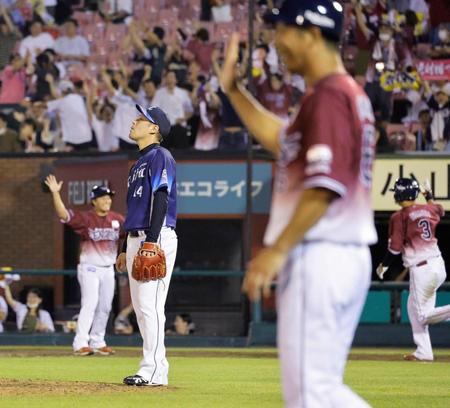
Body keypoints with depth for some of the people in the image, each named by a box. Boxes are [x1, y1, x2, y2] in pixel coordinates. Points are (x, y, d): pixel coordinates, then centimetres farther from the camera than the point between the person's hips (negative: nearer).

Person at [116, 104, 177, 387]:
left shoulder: (160, 157, -7)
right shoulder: (139, 164, 23)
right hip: (136, 238, 10)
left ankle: (154, 371, -16)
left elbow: (161, 199, -17)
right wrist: (126, 249, 24)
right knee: (141, 306, 9)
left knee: (150, 304, -14)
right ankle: (152, 369, 11)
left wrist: (150, 241, -25)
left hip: (156, 237, -10)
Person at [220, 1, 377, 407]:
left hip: (319, 256, -10)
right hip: (351, 260, 10)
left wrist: (278, 251, -21)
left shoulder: (328, 95, -14)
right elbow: (281, 140, 31)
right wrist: (233, 89, 27)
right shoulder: (350, 93, 17)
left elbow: (325, 186, -22)